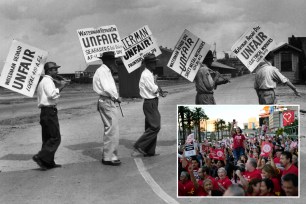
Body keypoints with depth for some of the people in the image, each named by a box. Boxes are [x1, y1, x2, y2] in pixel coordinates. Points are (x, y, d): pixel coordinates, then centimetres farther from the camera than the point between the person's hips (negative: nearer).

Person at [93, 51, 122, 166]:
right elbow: (107, 89, -22)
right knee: (112, 130, -9)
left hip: (108, 102, 11)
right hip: (107, 102, -11)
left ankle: (107, 156, 24)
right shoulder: (102, 71, -13)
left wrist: (115, 97, 5)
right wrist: (116, 97, -10)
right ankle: (109, 157, -4)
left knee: (109, 130, 16)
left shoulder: (106, 71, 19)